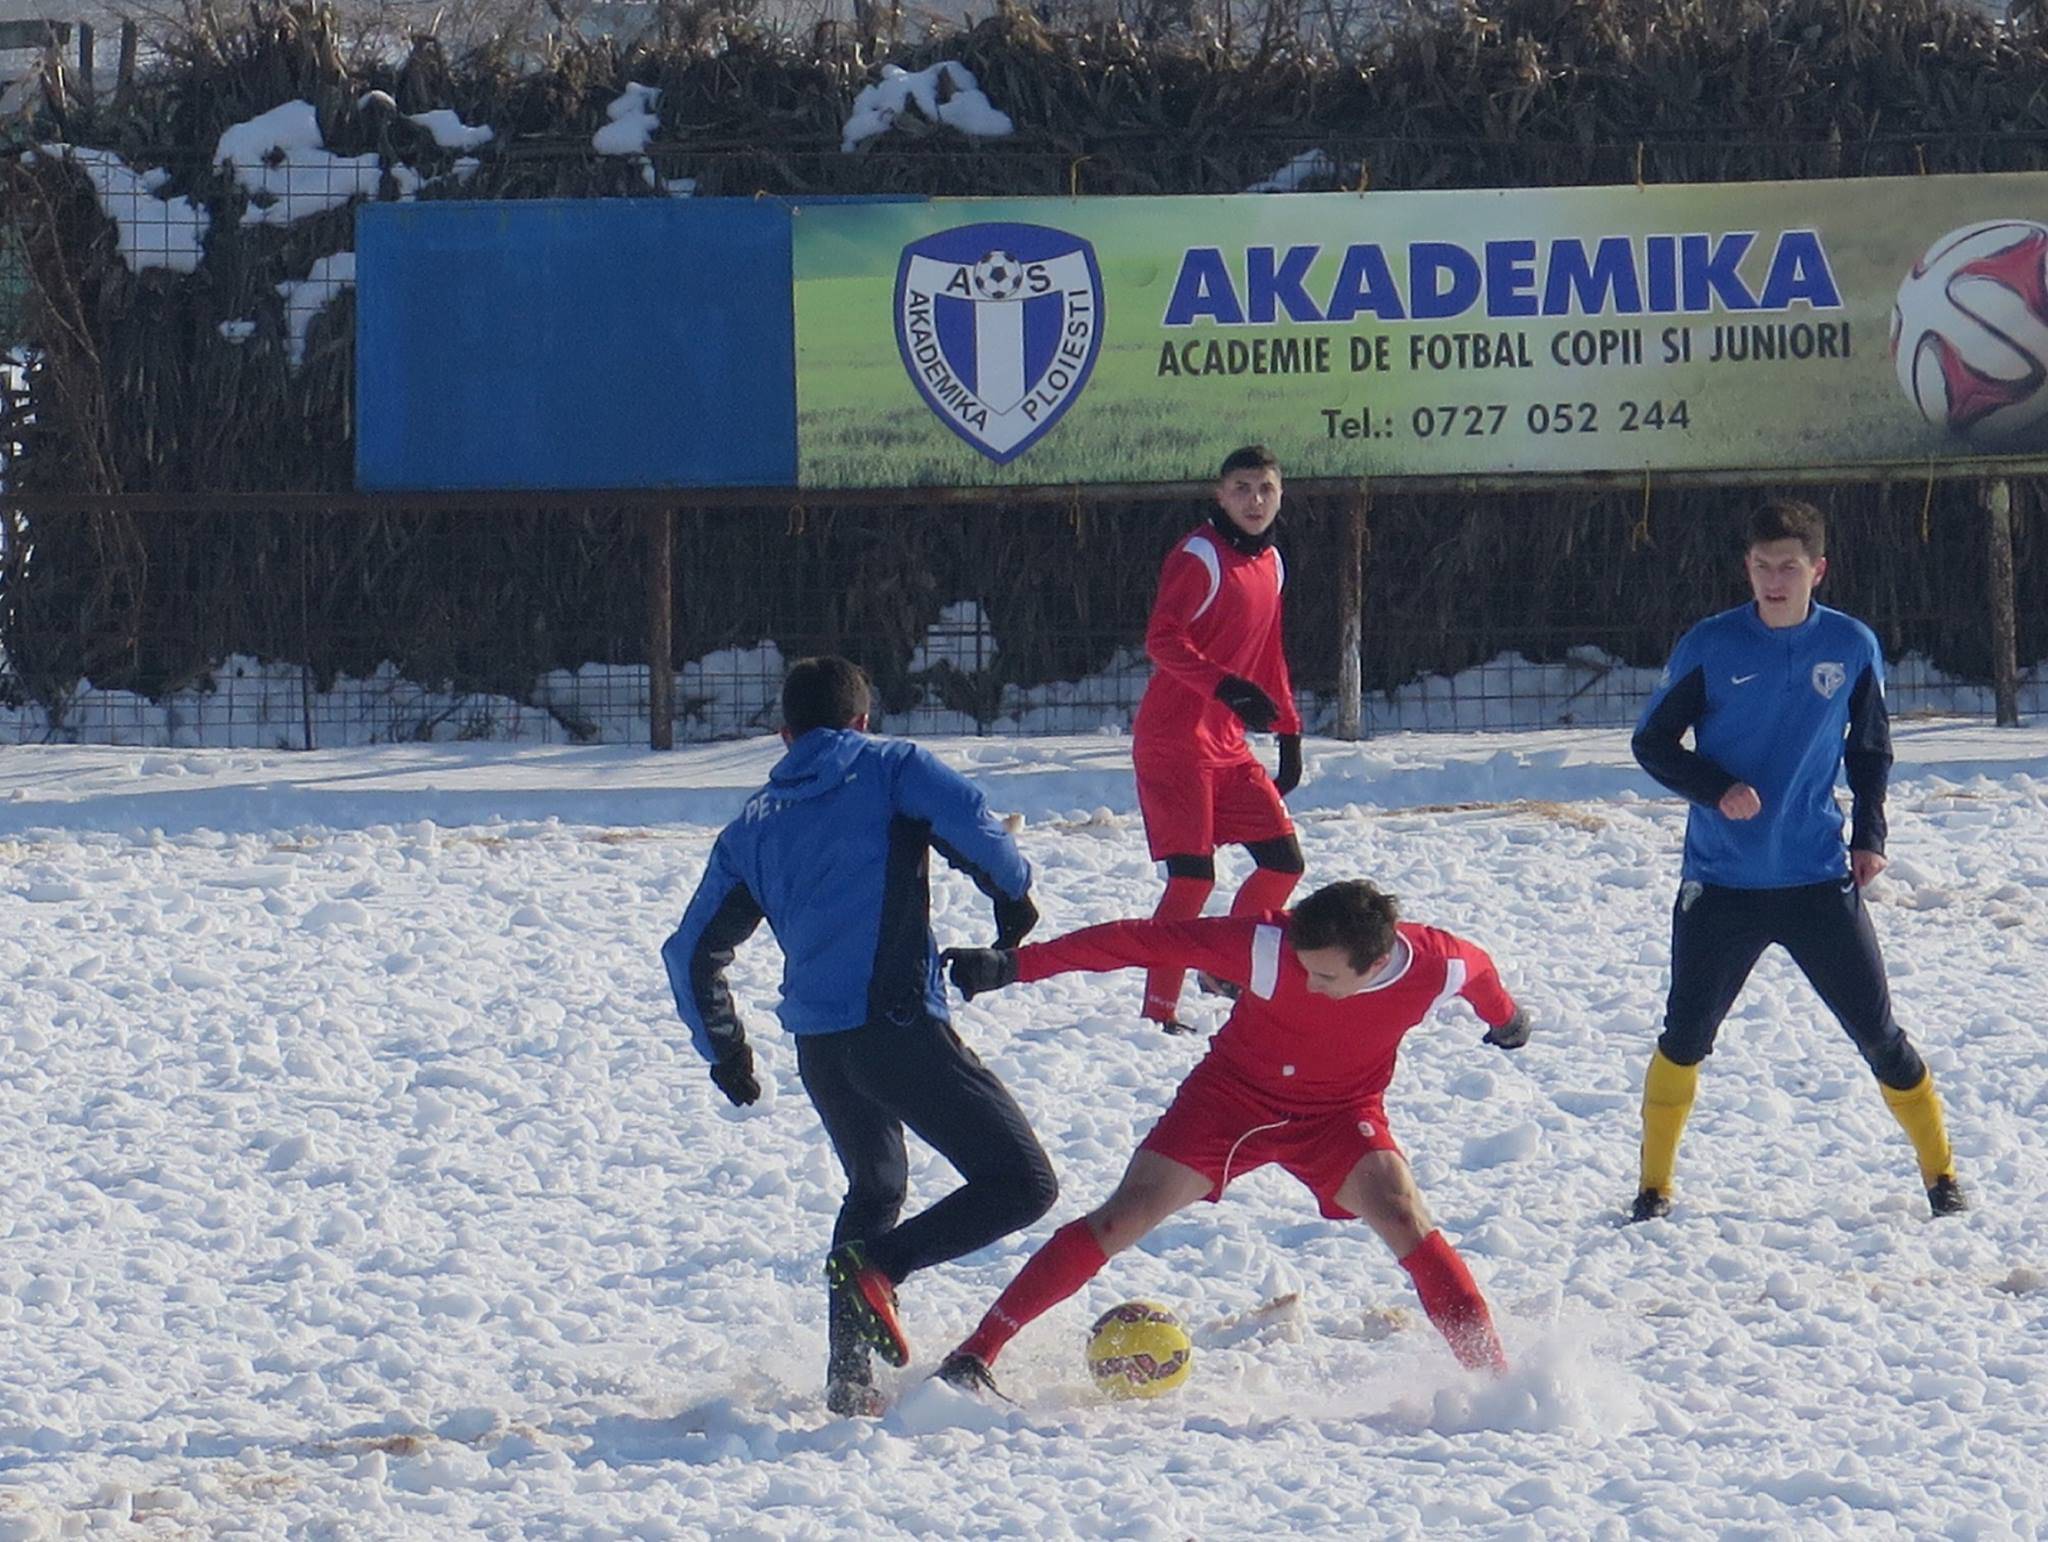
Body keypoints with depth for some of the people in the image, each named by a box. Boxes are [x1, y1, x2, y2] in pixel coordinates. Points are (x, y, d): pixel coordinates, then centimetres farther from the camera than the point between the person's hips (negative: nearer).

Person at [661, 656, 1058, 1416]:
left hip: (817, 1048, 6)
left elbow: (691, 953, 19)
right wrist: (1014, 896, 5)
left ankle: (849, 1380, 19)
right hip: (899, 1026, -6)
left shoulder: (752, 827, 19)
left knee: (875, 1188, 29)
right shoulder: (890, 768, 6)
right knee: (1021, 1182, -3)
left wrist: (725, 1053, 30)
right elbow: (969, 824, -13)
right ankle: (878, 1266, -22)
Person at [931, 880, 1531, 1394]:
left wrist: (1506, 1018, 25)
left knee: (1402, 1216, -25)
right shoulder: (1267, 945, -30)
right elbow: (1146, 941, -26)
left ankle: (1489, 1373, -18)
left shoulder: (1436, 967, -25)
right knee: (1125, 1215, -11)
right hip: (1233, 1094, -1)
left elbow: (1477, 968, 1)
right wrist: (1012, 964, -27)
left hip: (1338, 1114, 1)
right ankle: (975, 1355, -8)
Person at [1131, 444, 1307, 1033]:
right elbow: (1162, 641, -20)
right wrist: (1227, 688, -32)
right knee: (1193, 875, -13)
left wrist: (1289, 735, 19)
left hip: (1228, 744, 8)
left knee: (1283, 862, 6)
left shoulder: (1270, 563, 14)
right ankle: (1159, 1008, -6)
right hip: (1174, 741, -8)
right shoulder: (1200, 557, -12)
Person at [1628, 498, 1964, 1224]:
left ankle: (1940, 1174, 13)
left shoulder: (1853, 647, 0)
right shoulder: (1710, 648, -5)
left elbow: (1871, 749, 14)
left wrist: (1869, 835, 1)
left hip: (1819, 882, 1)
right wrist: (1716, 790, -15)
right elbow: (1652, 743, 2)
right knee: (1685, 1037, 3)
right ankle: (1654, 1186, 19)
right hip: (1720, 884, -1)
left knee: (1876, 1030, 0)